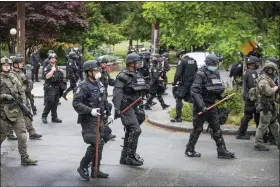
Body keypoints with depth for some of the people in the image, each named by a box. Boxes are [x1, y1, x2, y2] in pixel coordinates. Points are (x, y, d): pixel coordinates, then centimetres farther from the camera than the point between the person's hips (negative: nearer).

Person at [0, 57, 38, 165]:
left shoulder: (13, 78, 11)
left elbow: (21, 92, 16)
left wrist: (23, 103, 2)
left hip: (16, 110, 5)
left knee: (22, 134, 1)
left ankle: (24, 158, 5)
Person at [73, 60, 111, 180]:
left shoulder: (97, 85, 13)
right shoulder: (84, 86, -14)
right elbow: (76, 103, -22)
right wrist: (90, 111, -29)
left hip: (98, 120, 9)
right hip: (88, 121, -9)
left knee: (99, 145, 12)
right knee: (96, 144, -14)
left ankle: (95, 170, 22)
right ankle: (83, 167, 1)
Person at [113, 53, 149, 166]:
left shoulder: (136, 75, 14)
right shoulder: (123, 76, -14)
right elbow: (117, 93, -22)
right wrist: (117, 108, -30)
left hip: (134, 106, 9)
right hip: (126, 107, -9)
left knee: (130, 131, 14)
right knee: (135, 130, -15)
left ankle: (125, 157, 24)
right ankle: (130, 157, -9)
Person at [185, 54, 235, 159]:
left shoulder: (216, 74, 9)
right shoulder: (201, 74, -15)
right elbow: (194, 91, -22)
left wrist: (221, 97, 3)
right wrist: (202, 106, -28)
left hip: (212, 105, 7)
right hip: (201, 106, -7)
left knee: (217, 129, 9)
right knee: (197, 129, 3)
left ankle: (222, 151, 14)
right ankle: (189, 150, 16)